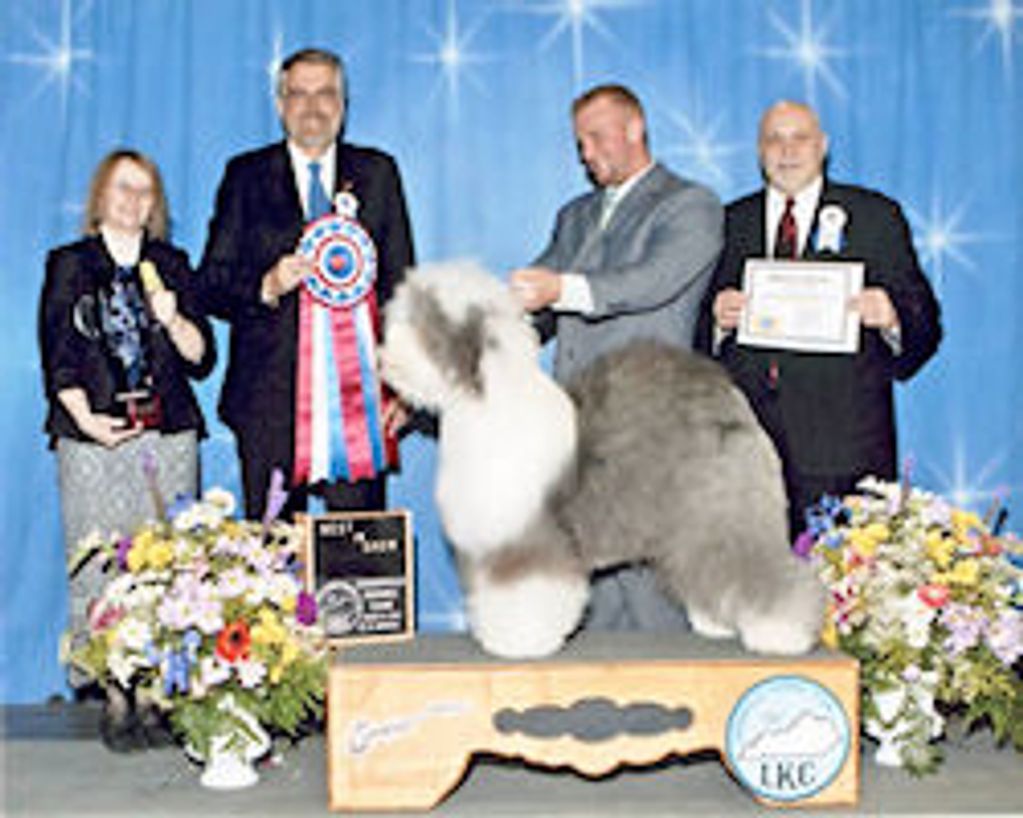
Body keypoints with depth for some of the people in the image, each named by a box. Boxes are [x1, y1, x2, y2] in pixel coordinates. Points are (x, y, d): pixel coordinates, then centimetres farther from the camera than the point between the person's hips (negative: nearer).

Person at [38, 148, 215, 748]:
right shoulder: (69, 265, 10)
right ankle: (115, 698, 1)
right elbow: (57, 355, 4)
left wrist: (173, 319, -8)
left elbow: (202, 359, 10)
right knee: (102, 565, -5)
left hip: (169, 433, 2)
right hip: (96, 436, -1)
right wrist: (85, 418, -8)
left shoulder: (173, 266, 14)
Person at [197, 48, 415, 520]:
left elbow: (400, 282, 9)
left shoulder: (378, 173, 12)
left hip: (358, 390, 1)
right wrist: (266, 287, -14)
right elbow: (210, 284, 7)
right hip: (270, 398, 0)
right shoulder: (246, 176, 10)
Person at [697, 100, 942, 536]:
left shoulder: (876, 216, 9)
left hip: (842, 440, -2)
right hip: (746, 442, 2)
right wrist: (717, 321, -9)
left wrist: (892, 320, -17)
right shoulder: (731, 222, 15)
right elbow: (700, 339, 13)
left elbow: (924, 323, 4)